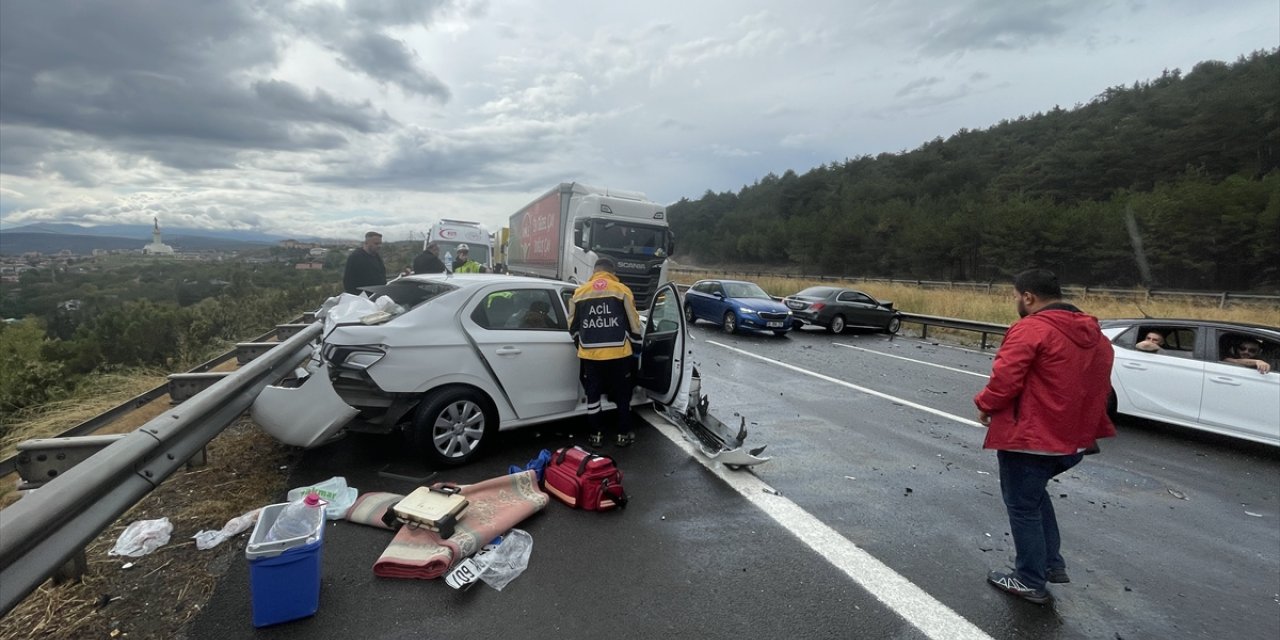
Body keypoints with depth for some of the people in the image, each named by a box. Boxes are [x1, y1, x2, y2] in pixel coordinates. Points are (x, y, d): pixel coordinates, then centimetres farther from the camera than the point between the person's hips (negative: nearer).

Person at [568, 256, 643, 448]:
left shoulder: (580, 292, 5)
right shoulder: (622, 290, -3)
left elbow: (573, 325, 12)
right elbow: (633, 323, 0)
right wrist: (636, 346, 14)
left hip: (590, 353, 2)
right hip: (618, 352, -1)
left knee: (592, 394, 14)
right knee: (622, 394, 13)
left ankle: (597, 434, 20)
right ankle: (623, 434, 21)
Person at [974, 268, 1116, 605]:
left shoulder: (1031, 328, -18)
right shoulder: (1095, 335, 10)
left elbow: (1005, 379, -23)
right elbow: (1099, 387, 16)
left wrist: (985, 405, -5)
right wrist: (1085, 427, 24)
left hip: (1029, 439, -9)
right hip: (1071, 439, 9)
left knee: (1023, 506, 7)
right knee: (1035, 495, 28)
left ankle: (1031, 582, 19)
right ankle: (1052, 563, 33)